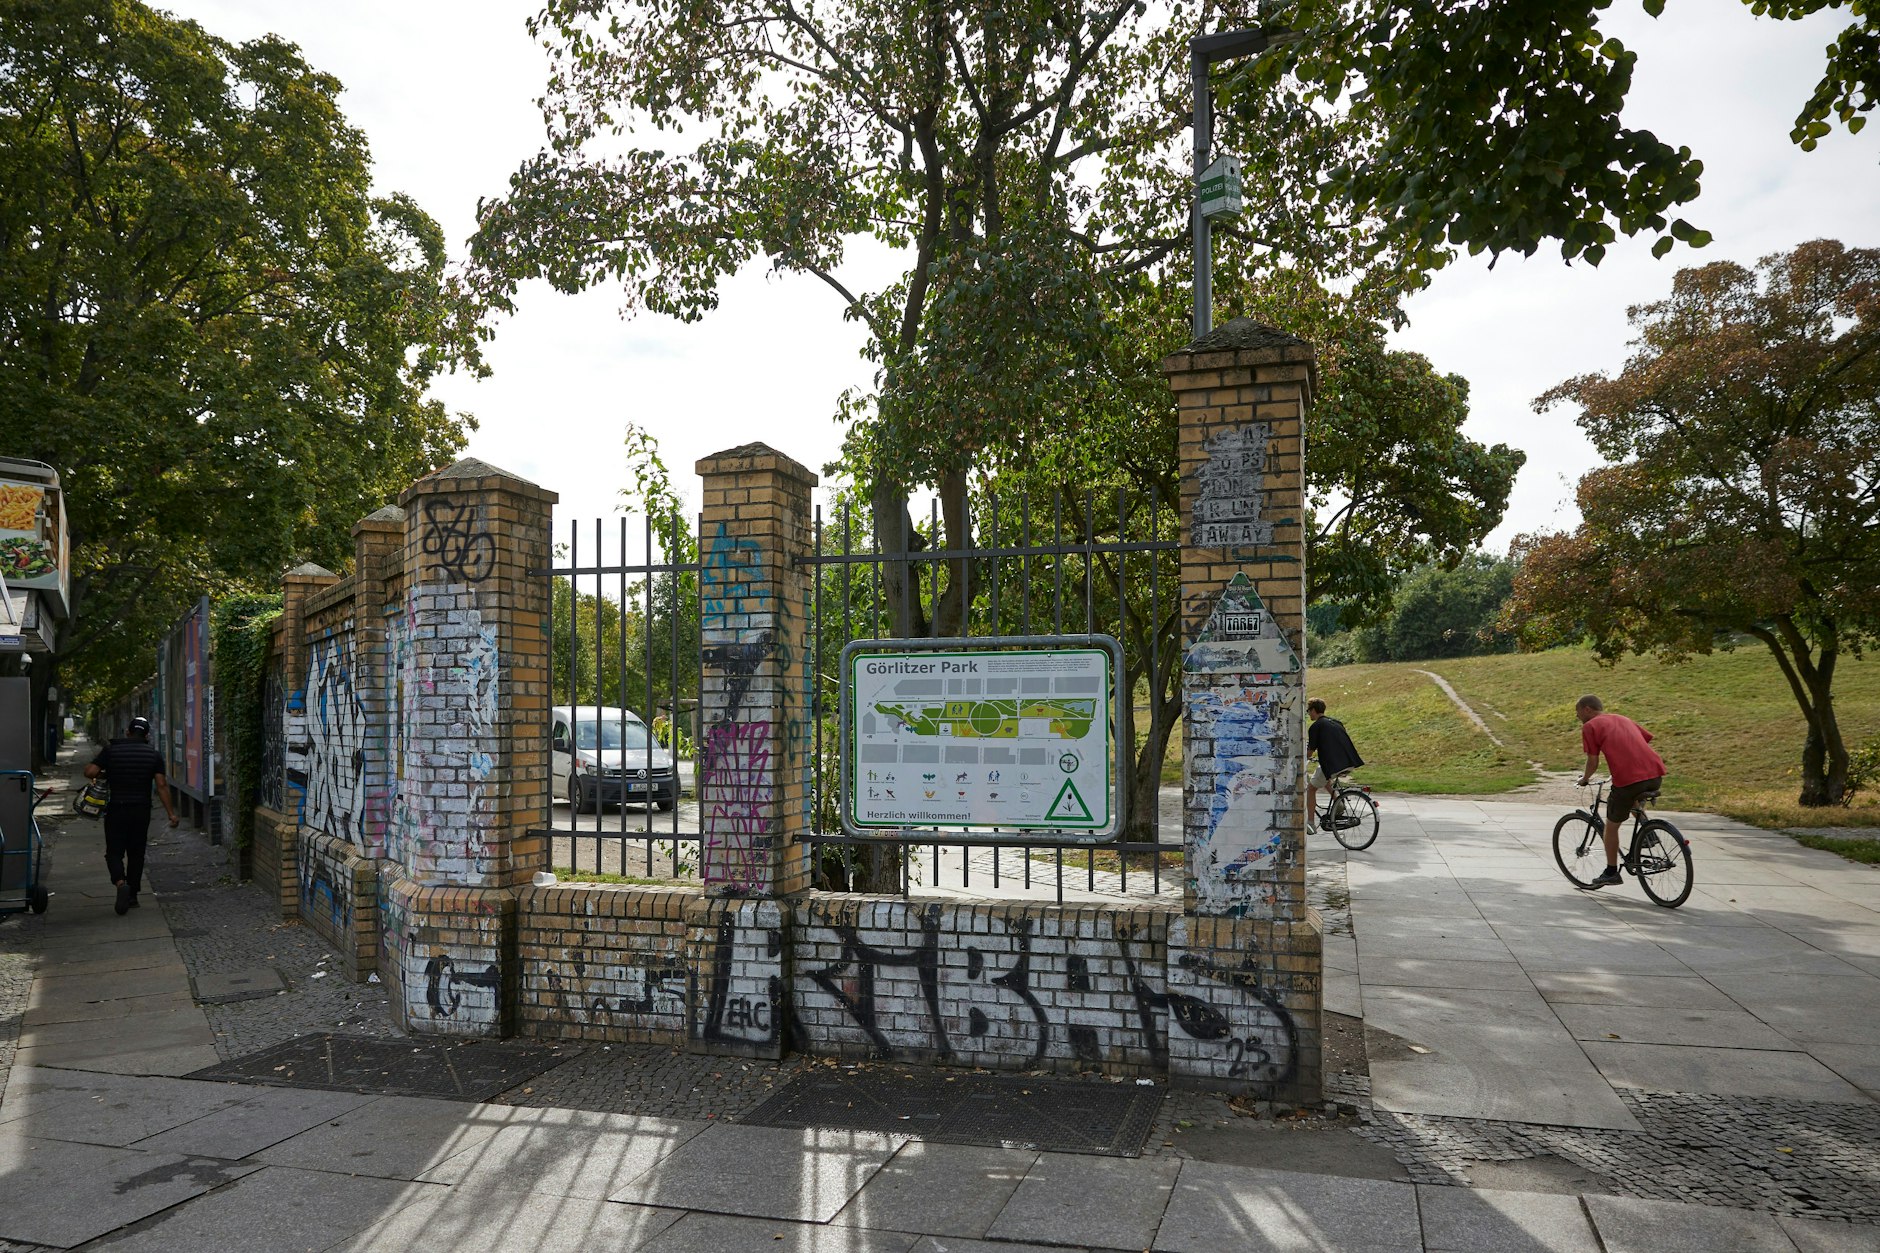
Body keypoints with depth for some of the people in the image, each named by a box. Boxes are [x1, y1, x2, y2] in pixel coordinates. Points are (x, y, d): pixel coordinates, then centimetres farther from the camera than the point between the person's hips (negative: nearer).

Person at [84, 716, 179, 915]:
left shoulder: (110, 750, -2)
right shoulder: (154, 755, -1)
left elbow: (89, 772, -10)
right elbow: (161, 786, -5)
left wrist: (104, 774, 13)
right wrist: (171, 814, -3)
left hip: (116, 809, -1)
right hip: (141, 810, 1)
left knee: (114, 852, 5)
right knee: (136, 854, 12)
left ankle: (121, 882, -21)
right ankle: (132, 896, 17)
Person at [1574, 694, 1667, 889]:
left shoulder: (1590, 726, 6)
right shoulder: (1623, 719, 26)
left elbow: (1593, 762, 1)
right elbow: (1647, 741, 24)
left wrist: (1585, 779, 20)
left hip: (1628, 778, -7)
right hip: (1655, 774, 7)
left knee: (1611, 826, 12)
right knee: (1633, 799, 39)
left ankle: (1611, 873, 19)